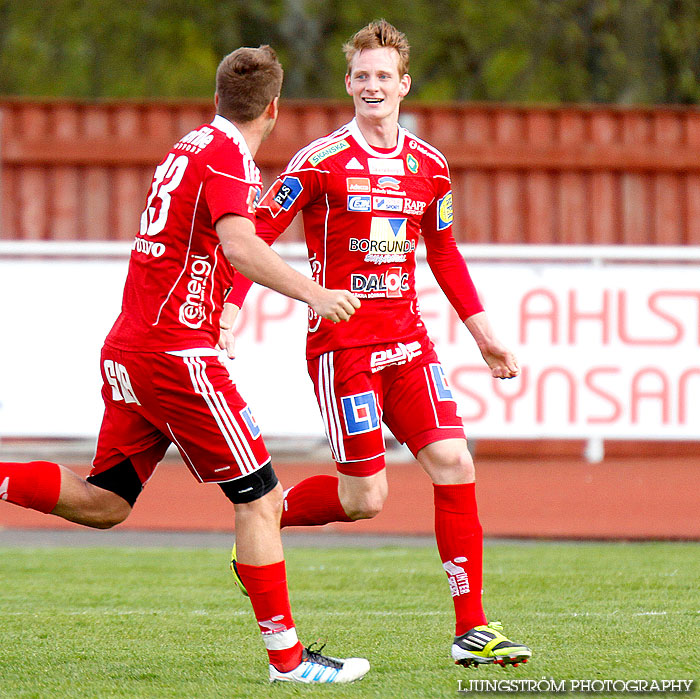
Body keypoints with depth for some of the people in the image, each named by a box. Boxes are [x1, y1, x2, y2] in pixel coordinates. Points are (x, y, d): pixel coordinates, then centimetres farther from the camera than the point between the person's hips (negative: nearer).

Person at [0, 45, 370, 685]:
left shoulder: (189, 147, 17)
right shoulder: (230, 155, -10)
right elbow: (239, 247, -26)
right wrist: (312, 294, -33)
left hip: (127, 347, 9)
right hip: (179, 350, -9)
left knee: (104, 503, 14)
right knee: (259, 498, -4)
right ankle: (286, 658, -4)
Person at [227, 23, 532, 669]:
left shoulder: (429, 166, 8)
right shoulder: (322, 161, -8)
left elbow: (443, 252, 22)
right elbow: (255, 234, -7)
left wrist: (482, 332, 22)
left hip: (406, 341, 5)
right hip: (342, 343, -5)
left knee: (453, 463, -9)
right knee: (366, 497, -7)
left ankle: (472, 629, -4)